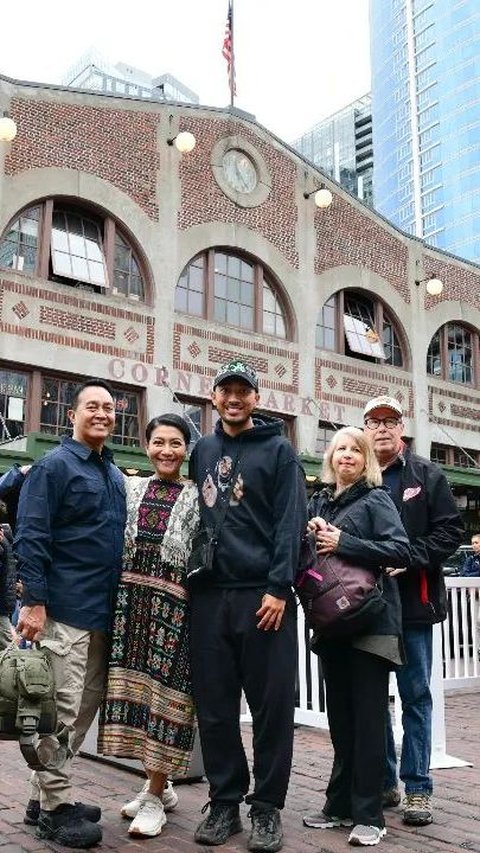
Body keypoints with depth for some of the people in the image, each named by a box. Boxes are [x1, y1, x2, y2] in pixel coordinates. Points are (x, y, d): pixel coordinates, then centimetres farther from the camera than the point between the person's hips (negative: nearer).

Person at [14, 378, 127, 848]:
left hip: (102, 613, 9)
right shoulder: (54, 466, -8)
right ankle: (54, 808, 12)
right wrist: (34, 602, -19)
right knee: (62, 710, -2)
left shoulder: (114, 474, 16)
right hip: (64, 611, -8)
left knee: (85, 707, 14)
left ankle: (45, 796, 27)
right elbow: (30, 538, -14)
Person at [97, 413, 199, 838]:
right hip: (131, 597, 4)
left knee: (164, 687, -2)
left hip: (173, 600, -4)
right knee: (134, 685, 7)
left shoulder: (197, 496, 2)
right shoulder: (129, 487, 12)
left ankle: (155, 795, 11)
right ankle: (158, 783, 23)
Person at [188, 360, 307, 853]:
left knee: (271, 707, 2)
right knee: (214, 707, 8)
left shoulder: (278, 450, 2)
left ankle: (267, 807, 16)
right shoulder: (201, 452, 15)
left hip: (263, 596, -4)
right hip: (208, 595, 4)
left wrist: (279, 587, -13)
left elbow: (290, 523, -5)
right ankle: (224, 802, 21)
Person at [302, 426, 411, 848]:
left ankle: (368, 815, 8)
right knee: (340, 717, 13)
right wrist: (311, 534, -5)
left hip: (370, 622, -5)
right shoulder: (319, 501, 11)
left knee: (367, 718, 0)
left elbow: (401, 549, -15)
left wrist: (344, 544, -19)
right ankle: (340, 805, 24)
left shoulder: (375, 499, -4)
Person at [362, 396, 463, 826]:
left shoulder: (427, 476, 5)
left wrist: (408, 558, -13)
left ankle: (417, 788, 14)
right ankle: (383, 781, 23)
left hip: (413, 601, -2)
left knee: (415, 695, 5)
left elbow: (450, 530, -2)